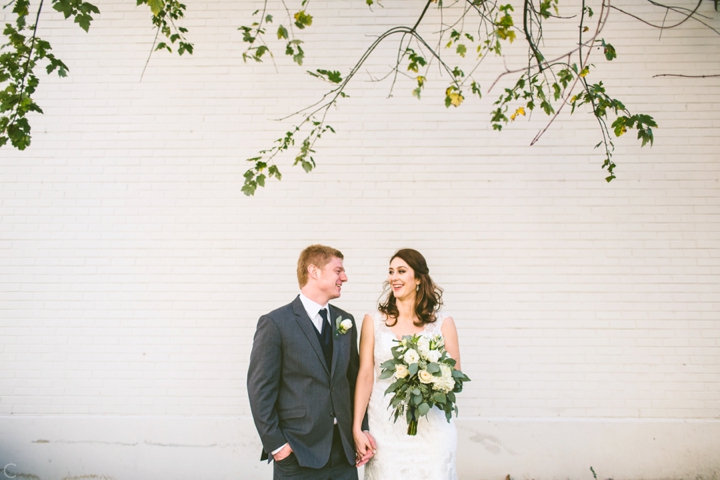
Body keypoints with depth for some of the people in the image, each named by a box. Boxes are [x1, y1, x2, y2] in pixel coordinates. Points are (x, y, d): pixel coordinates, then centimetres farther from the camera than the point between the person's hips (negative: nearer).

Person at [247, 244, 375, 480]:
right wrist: (275, 444, -10)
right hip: (298, 453, -5)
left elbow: (354, 379, 13)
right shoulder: (275, 323, -8)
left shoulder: (346, 321, 9)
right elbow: (260, 389, -9)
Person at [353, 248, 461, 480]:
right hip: (385, 428, 0)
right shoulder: (373, 321, 1)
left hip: (431, 429, 0)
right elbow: (365, 375, 0)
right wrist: (357, 428, -4)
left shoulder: (443, 323, 0)